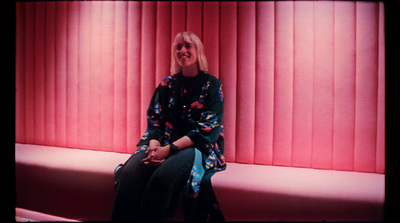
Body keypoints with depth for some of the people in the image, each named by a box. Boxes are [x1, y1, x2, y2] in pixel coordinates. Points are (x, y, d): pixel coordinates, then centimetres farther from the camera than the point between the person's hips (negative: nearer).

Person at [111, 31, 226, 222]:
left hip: (201, 147, -3)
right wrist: (154, 145, -15)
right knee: (130, 174, -28)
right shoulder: (166, 85, 15)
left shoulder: (212, 85, 3)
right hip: (163, 144, 3)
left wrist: (170, 149, -20)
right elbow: (154, 120, 9)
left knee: (163, 177, -35)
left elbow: (209, 129, -8)